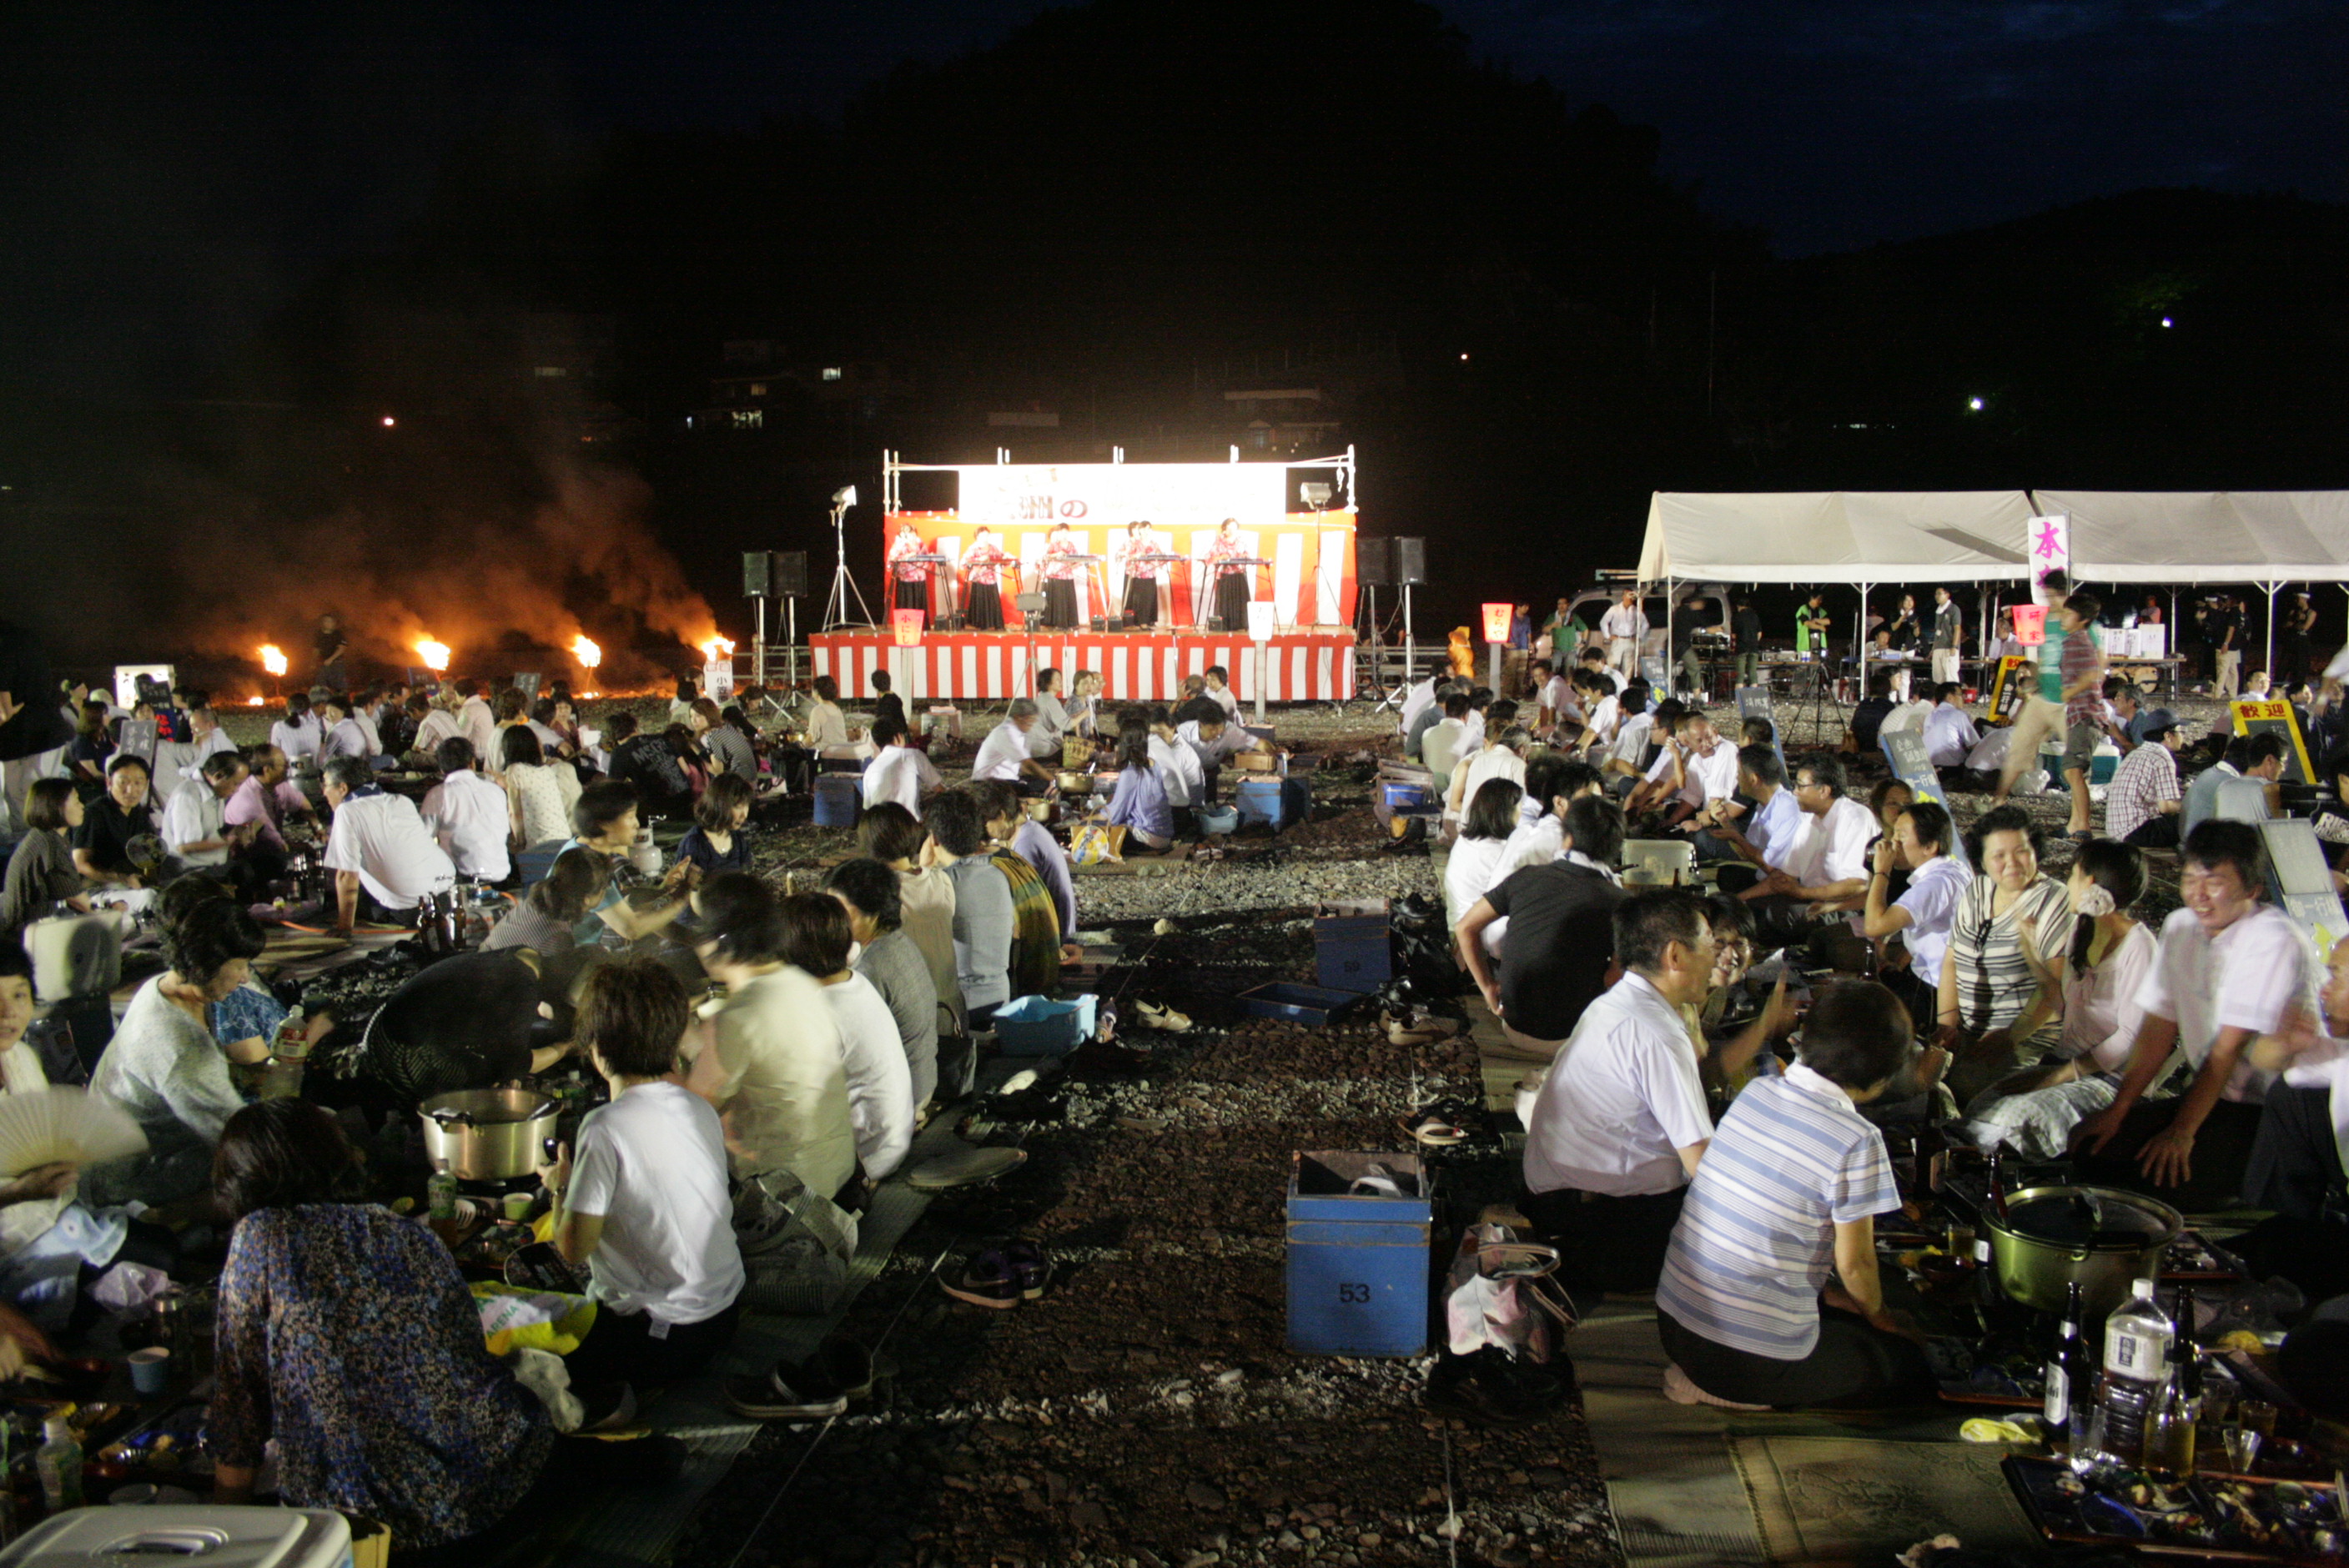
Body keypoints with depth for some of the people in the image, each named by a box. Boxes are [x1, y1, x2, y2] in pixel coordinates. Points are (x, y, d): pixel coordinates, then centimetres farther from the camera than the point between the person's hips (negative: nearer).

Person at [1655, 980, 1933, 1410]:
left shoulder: (1756, 1092, 2)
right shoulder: (1857, 1143, -18)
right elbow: (1854, 1263, -8)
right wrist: (1878, 1315, 15)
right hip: (1756, 1359, -7)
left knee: (1839, 1310, 30)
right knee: (1915, 1370, 14)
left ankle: (1701, 1378, 11)